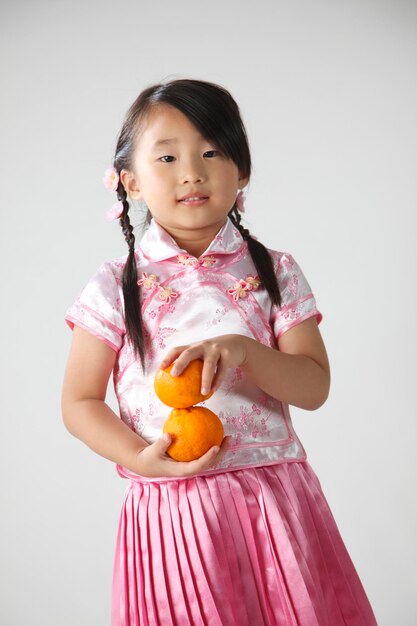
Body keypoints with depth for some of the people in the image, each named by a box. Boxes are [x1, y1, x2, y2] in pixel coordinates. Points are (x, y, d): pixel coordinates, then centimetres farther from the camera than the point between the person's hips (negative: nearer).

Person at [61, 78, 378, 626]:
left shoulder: (276, 273, 4)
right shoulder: (116, 288, -1)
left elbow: (315, 386, -1)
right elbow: (79, 402, 2)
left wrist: (243, 350, -19)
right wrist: (140, 456, -15)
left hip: (273, 498, 2)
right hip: (170, 508, -1)